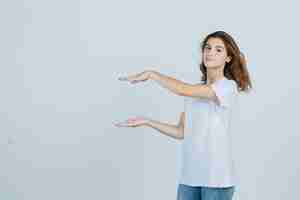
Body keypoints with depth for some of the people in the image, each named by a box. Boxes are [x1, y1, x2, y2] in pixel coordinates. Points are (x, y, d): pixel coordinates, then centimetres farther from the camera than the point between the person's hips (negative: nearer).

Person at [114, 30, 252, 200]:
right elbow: (182, 132, 11)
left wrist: (151, 73, -10)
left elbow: (182, 90, -21)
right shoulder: (195, 91, 12)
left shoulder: (228, 87, -11)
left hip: (217, 178, -6)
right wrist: (147, 121, 5)